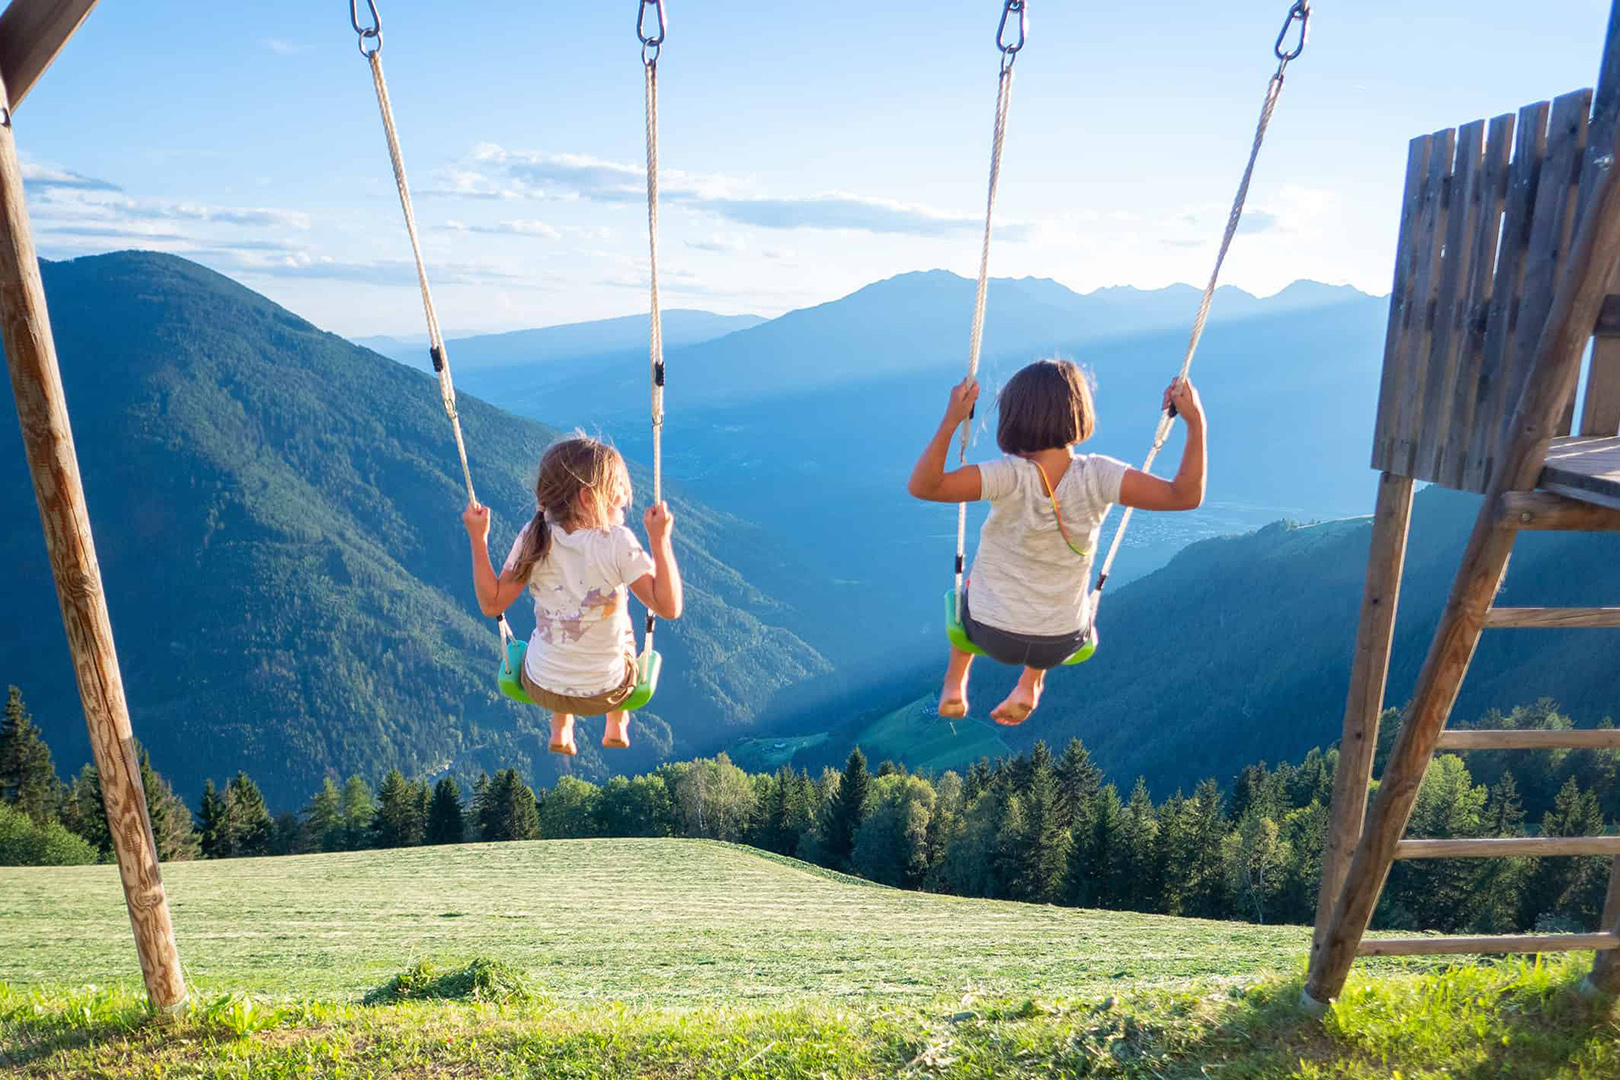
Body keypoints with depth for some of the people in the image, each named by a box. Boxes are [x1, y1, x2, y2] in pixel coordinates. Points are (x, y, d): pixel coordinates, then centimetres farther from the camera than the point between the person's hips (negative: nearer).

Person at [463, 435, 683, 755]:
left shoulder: (533, 538, -14)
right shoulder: (617, 542, -24)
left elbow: (492, 603, -7)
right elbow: (669, 608, -26)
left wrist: (478, 538, -6)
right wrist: (659, 538, -25)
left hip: (540, 688, 3)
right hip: (604, 694, -2)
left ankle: (561, 731, 50)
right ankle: (616, 726, 48)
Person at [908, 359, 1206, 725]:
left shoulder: (1010, 478, -28)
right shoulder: (1097, 477, -23)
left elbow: (922, 486, -34)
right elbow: (1185, 496, -24)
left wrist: (951, 421, -36)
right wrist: (1195, 422, -21)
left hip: (990, 635, -1)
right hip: (1061, 644, 2)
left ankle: (955, 684, 41)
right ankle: (1030, 685, 37)